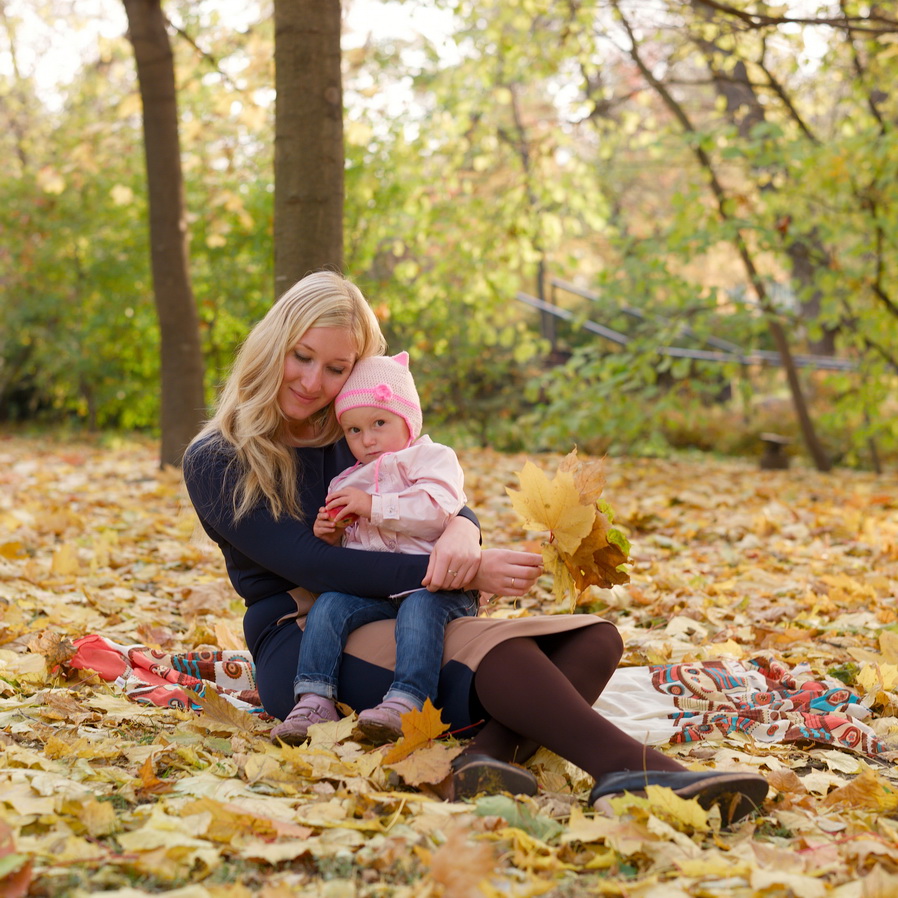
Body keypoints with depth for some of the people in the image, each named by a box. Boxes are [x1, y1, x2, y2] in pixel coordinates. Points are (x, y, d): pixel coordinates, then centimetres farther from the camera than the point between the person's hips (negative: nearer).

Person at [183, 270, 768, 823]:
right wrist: (465, 574, -22)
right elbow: (313, 566, -14)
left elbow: (448, 504, 8)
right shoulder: (215, 463, -1)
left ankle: (489, 756, -45)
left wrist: (461, 531, -20)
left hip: (404, 624, 6)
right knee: (494, 647, -33)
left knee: (594, 637, -17)